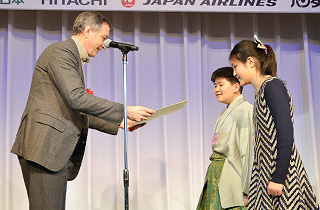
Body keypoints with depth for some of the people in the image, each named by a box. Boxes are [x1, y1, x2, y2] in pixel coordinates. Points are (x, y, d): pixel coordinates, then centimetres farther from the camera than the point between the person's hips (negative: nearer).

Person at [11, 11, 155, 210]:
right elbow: (76, 98, -20)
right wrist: (124, 111, -17)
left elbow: (79, 113, 28)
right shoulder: (61, 51, -6)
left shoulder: (75, 59, 26)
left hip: (57, 150, 10)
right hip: (45, 147, -10)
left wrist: (118, 124, 21)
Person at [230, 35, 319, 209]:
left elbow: (286, 133, -18)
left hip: (281, 170, -8)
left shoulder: (273, 86, -9)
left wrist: (278, 178, -21)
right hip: (266, 172, 8)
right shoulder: (260, 92, 17)